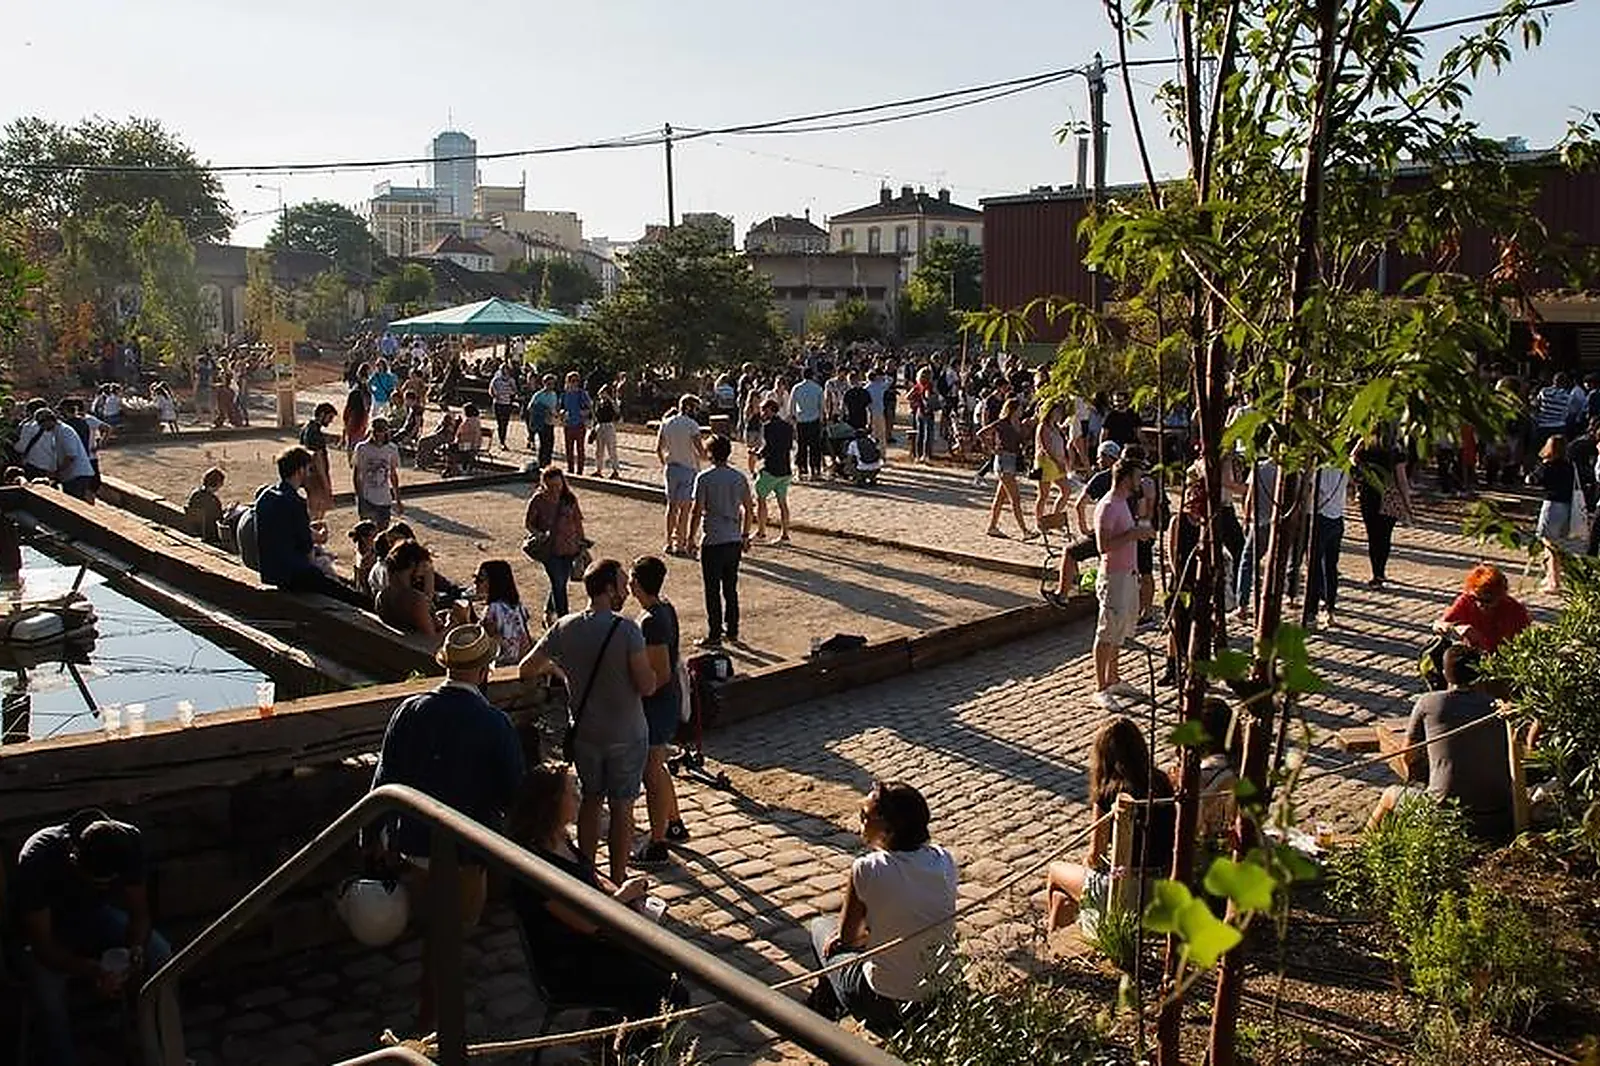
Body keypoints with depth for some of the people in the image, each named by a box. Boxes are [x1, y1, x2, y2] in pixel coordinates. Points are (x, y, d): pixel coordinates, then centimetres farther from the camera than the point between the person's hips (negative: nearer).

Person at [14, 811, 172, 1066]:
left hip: (96, 914, 3)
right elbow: (42, 945, -30)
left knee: (162, 957, -19)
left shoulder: (129, 842, -27)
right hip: (48, 928, -3)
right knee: (48, 990, -33)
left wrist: (135, 954, -34)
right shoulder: (37, 858, -36)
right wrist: (91, 971, -44)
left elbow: (140, 913, -14)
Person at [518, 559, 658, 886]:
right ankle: (618, 881, 18)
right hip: (626, 736, -4)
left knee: (591, 800, 21)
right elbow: (647, 685, -21)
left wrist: (553, 666, 16)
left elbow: (525, 671, -4)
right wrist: (650, 670, 0)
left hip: (584, 733, 4)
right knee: (621, 807, 9)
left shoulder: (564, 628, -7)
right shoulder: (627, 630, -21)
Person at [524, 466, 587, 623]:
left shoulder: (570, 498, 2)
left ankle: (548, 613, 35)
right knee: (558, 584, -9)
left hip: (569, 547, 4)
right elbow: (527, 523, 1)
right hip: (549, 549, -4)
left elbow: (577, 521, 11)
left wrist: (581, 543, 11)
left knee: (561, 582, 13)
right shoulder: (538, 500, -7)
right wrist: (539, 534, -15)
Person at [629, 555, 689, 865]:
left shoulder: (651, 622, -25)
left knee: (652, 773, 1)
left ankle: (657, 844, 12)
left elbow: (661, 674, -25)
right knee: (656, 768, 23)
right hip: (669, 700, 10)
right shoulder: (666, 609, 4)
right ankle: (674, 825, 37)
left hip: (657, 704, -10)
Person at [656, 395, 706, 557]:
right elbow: (701, 452, -17)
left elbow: (658, 449, 10)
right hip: (688, 469, -6)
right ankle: (680, 544, 3)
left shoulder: (666, 423, 4)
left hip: (670, 468, 6)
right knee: (685, 507, 0)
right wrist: (700, 457, 5)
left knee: (672, 505, 14)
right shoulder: (692, 425, -14)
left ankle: (669, 542, 18)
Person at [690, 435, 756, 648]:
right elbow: (749, 509, 7)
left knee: (713, 591, 2)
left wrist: (691, 537, -1)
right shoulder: (739, 478, 3)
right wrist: (745, 535, 18)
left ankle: (714, 636, 6)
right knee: (731, 588, 15)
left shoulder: (704, 478, -11)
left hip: (713, 542, -5)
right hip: (734, 541, 5)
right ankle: (732, 631, 23)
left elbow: (697, 512, -12)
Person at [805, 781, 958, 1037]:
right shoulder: (944, 861, -8)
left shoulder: (868, 869, -24)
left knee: (821, 927, 19)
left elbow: (846, 935, -7)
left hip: (889, 1007, -5)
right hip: (942, 998, 5)